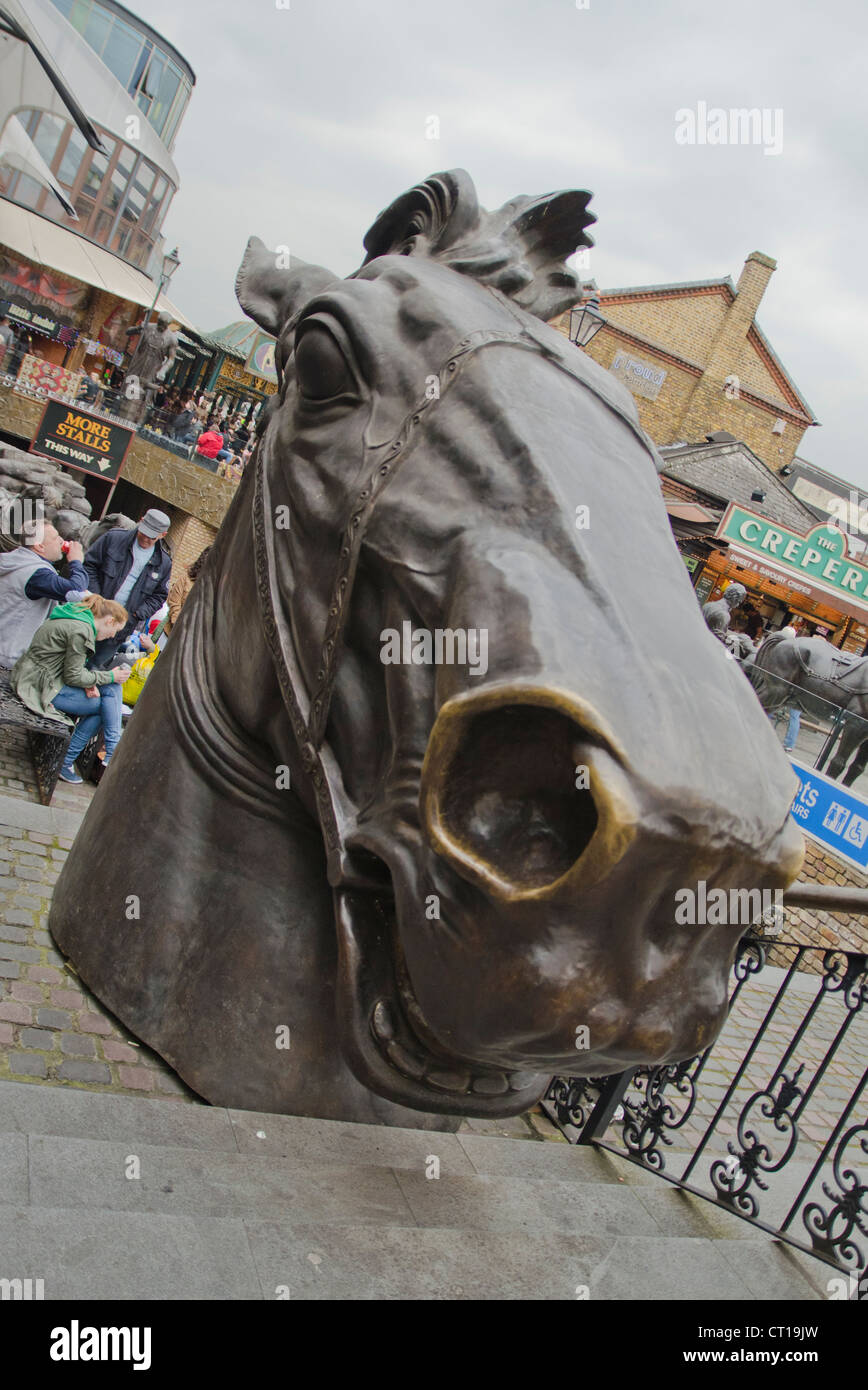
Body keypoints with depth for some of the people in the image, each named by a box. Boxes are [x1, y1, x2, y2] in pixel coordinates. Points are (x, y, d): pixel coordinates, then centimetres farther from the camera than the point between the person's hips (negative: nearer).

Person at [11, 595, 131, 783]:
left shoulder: (77, 617, 12)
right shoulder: (81, 631, -20)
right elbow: (73, 676, -16)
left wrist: (88, 682, -2)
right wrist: (110, 676, -6)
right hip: (42, 686, -10)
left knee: (112, 687, 2)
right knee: (107, 704, -9)